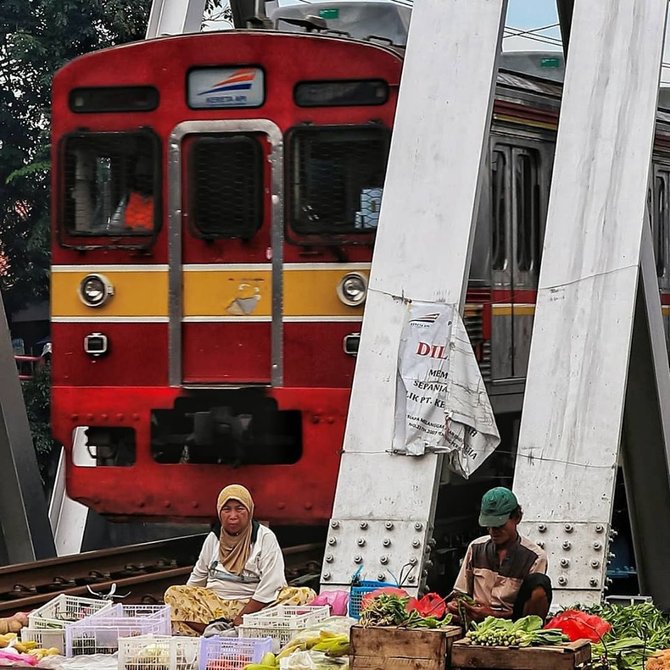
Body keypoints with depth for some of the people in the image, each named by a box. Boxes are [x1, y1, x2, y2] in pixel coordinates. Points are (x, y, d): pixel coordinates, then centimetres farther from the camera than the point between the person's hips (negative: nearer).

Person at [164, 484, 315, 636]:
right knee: (173, 594, -20)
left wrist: (243, 617, -17)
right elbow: (198, 577, 24)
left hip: (256, 605, -3)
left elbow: (270, 584, -10)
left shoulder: (265, 537, -1)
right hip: (214, 603, 3)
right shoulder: (213, 538, 13)